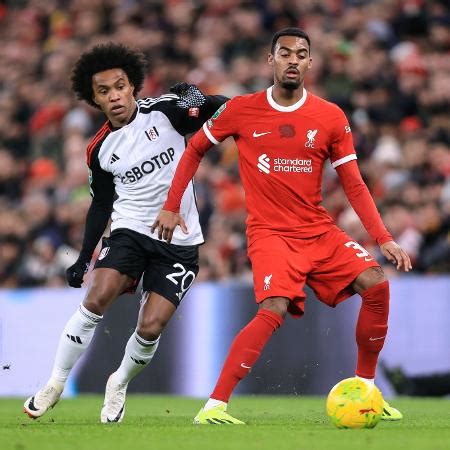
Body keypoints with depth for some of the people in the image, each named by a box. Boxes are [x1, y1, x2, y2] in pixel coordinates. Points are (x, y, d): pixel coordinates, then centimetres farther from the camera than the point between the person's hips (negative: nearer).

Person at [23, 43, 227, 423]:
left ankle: (119, 384, 19)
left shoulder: (163, 112, -5)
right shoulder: (99, 150, 3)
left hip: (179, 242, -1)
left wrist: (197, 99, -26)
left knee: (151, 327, -11)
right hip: (130, 230, 1)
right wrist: (84, 259, 9)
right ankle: (55, 385, -8)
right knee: (96, 299, -22)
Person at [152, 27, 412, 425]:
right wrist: (171, 206, 9)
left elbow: (354, 185, 3)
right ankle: (214, 406, -24)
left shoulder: (331, 117, 1)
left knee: (376, 284, -14)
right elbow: (195, 150, 13)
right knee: (275, 309, -27)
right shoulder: (240, 110, -2)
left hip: (321, 231, 4)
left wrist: (384, 238, -7)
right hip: (269, 232, -4)